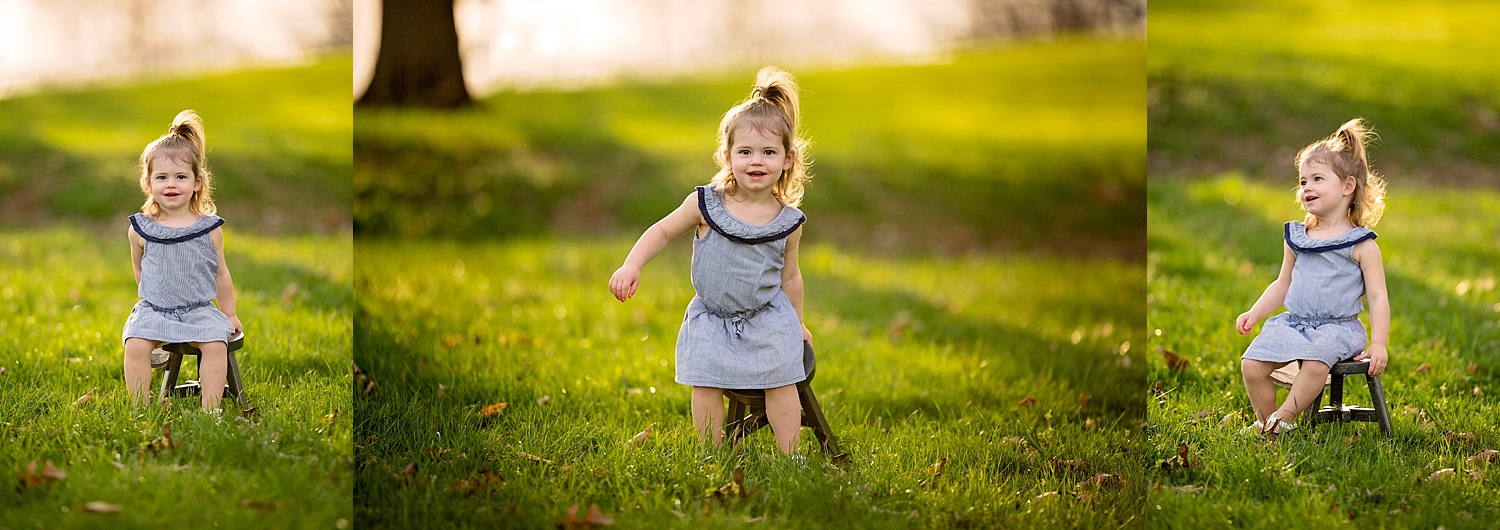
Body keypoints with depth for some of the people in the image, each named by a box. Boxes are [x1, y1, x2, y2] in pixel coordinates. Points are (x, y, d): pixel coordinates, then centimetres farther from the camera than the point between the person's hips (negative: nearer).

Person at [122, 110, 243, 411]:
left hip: (199, 310, 0)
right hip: (153, 309, 0)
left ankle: (211, 409, -21)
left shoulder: (209, 229, 0)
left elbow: (220, 274, 11)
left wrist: (230, 315, 16)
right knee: (135, 345, -26)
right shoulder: (141, 230, 1)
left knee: (216, 343, -27)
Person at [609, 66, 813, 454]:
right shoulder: (705, 205, -14)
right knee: (706, 390, -3)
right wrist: (631, 266, -15)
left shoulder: (788, 221, -9)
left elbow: (789, 277, 6)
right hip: (711, 320, 0)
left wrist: (797, 323, 16)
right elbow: (662, 232, -2)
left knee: (781, 389, 2)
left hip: (767, 320, 0)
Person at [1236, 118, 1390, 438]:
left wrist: (1378, 344, -12)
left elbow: (1378, 297, -3)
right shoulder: (1295, 237, 13)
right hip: (1293, 322, 5)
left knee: (1316, 363, -36)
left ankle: (1282, 419, -23)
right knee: (1251, 365, -17)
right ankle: (1264, 423, -2)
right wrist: (1254, 313, 12)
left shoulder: (1361, 245, -2)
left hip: (1338, 327, -5)